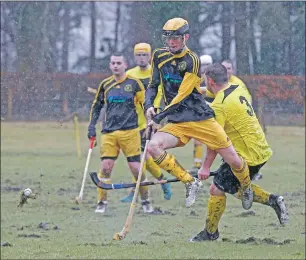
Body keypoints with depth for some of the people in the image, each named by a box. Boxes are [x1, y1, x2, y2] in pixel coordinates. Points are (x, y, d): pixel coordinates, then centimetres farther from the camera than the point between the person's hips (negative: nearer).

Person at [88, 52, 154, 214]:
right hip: (109, 132, 2)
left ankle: (145, 202, 12)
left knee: (136, 168, -4)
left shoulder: (134, 83, 1)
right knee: (105, 167, -6)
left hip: (130, 132, -2)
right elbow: (96, 106, 20)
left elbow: (146, 104, 6)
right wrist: (92, 126, 13)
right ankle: (102, 203, 5)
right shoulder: (105, 85, 9)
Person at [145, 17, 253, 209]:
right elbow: (153, 85, 16)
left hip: (201, 119, -4)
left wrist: (160, 116, -24)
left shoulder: (192, 60, -13)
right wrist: (148, 105, -4)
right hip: (177, 123, 4)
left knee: (234, 160, -2)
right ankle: (190, 183, -11)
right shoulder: (159, 56, 5)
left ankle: (247, 188, 32)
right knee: (153, 146, -25)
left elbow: (182, 96, -18)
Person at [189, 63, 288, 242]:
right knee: (239, 188, 24)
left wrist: (206, 167, -12)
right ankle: (273, 201, 13)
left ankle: (210, 233, 10)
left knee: (216, 190, 0)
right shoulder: (238, 89, 4)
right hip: (262, 150, 9)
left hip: (247, 156, -9)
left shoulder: (219, 105, -20)